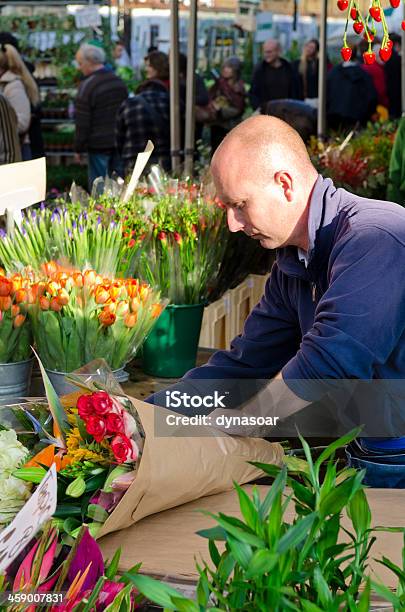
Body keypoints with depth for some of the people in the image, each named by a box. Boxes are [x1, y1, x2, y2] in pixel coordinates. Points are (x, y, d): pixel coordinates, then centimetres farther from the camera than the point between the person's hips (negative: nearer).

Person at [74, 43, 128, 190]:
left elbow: (82, 123, -13)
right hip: (120, 143, 7)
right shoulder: (119, 81, 9)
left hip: (99, 145, -7)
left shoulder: (87, 86, -14)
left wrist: (78, 149, -5)